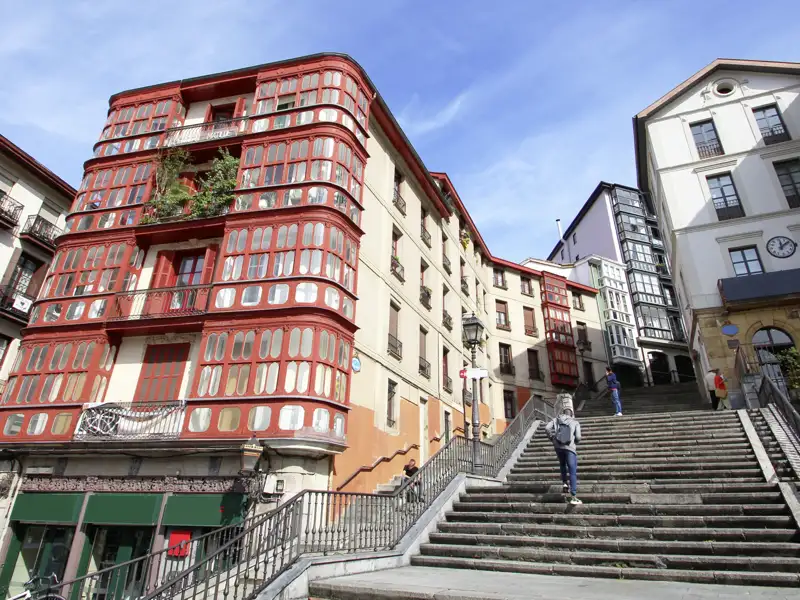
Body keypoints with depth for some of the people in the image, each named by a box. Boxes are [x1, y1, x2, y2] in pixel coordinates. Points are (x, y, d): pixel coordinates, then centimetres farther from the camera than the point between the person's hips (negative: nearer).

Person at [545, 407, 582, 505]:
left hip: (558, 446, 3)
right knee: (573, 473, -1)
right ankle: (573, 497, -6)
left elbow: (547, 429, -4)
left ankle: (564, 483, 22)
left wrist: (552, 438, 10)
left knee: (563, 465, 31)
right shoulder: (575, 422, 7)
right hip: (570, 448, -3)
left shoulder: (556, 420, 11)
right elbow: (578, 437, -2)